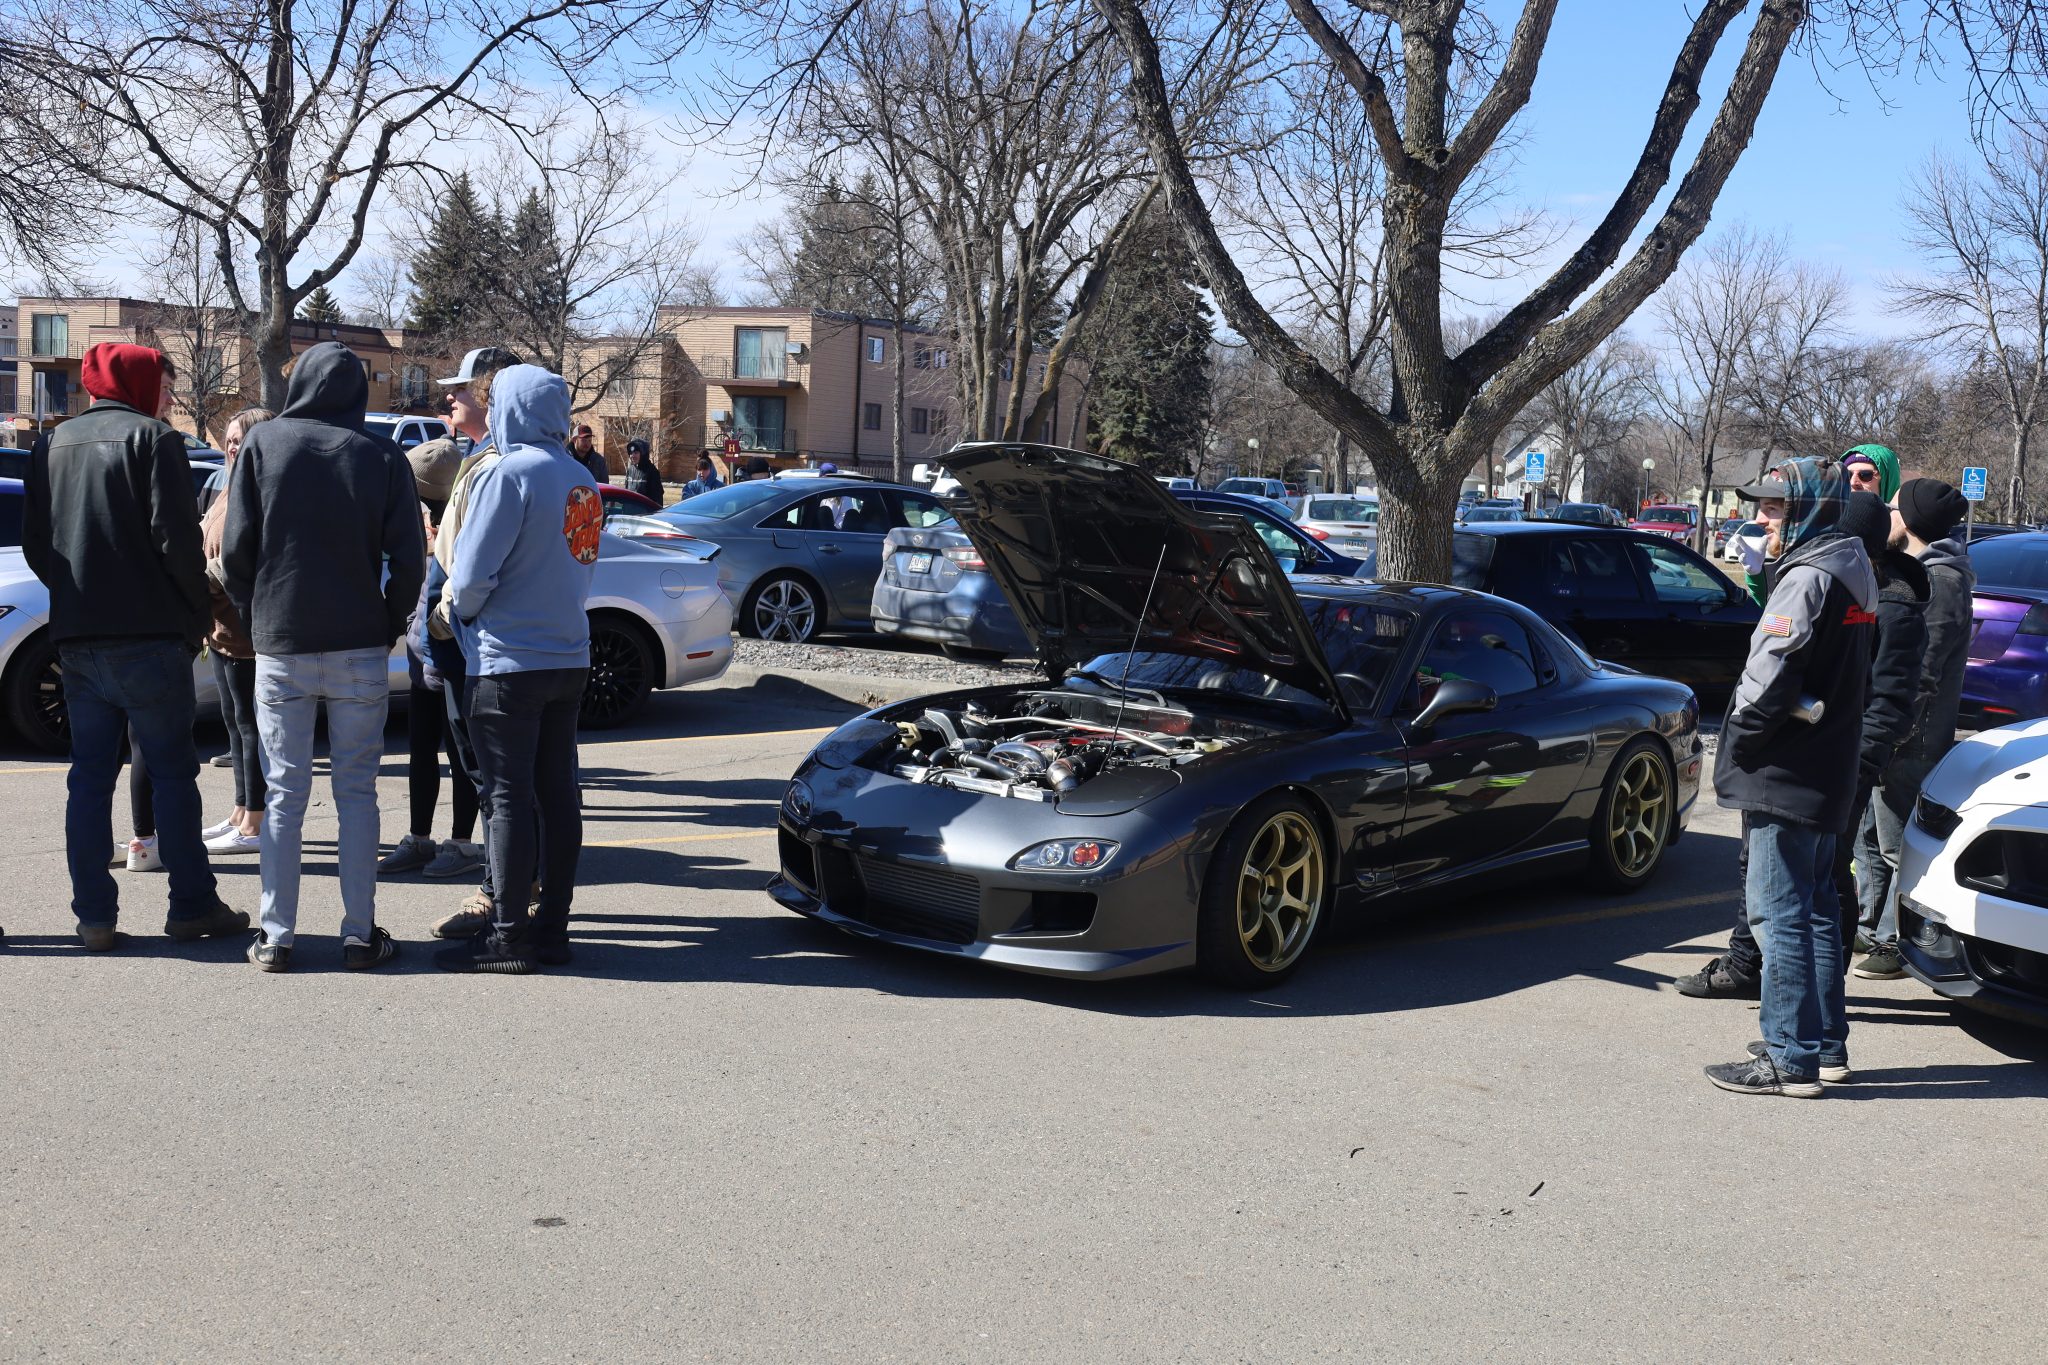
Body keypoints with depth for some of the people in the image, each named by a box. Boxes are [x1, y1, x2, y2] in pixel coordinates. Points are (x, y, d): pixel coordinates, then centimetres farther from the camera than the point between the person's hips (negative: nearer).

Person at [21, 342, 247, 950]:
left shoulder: (52, 445, 13)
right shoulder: (152, 439, -6)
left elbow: (33, 543, 13)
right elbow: (176, 537, -13)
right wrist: (197, 615, -3)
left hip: (75, 638, 5)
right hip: (149, 635, -5)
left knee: (90, 776, 8)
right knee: (172, 773, 3)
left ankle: (94, 916, 7)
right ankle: (192, 905, 7)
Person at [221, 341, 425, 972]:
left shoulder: (263, 443, -2)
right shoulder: (384, 458, -3)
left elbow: (237, 548, -3)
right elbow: (408, 560, -5)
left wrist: (255, 618, 11)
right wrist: (389, 627, 9)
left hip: (280, 647, 0)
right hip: (360, 648, 0)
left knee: (284, 794, 7)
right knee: (356, 791, 7)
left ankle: (276, 936, 8)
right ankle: (360, 933, 7)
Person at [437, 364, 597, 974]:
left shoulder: (509, 474, -14)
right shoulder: (583, 481, 10)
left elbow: (472, 575, -15)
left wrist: (459, 606, 6)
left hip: (509, 662, -7)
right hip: (569, 657, 7)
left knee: (509, 798, -2)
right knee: (557, 794, 10)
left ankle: (509, 936, 2)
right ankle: (552, 927, 16)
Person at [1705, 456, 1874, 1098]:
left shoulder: (1809, 576, -17)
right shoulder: (1852, 572, 14)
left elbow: (1769, 673, -23)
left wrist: (1738, 738, -8)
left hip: (1785, 774, -10)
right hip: (1828, 776, 10)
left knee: (1780, 912, -6)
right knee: (1816, 908, 16)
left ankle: (1790, 1058, -3)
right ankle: (1825, 1044, 24)